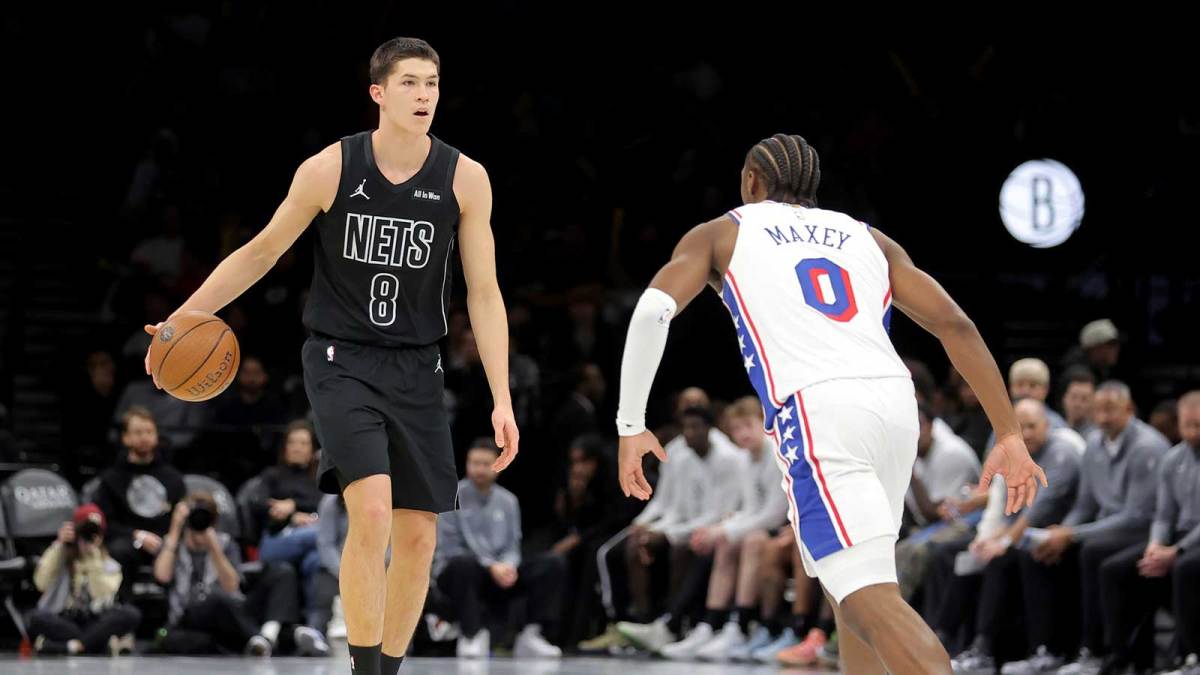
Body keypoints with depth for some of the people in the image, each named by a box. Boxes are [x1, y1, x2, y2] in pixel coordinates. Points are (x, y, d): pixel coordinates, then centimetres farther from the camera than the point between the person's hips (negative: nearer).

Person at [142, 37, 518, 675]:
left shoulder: (465, 179, -5)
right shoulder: (328, 169, -10)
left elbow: (484, 294, 0)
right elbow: (261, 251, 4)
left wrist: (502, 400, -6)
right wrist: (183, 320, -2)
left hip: (416, 369, 3)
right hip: (340, 360, -3)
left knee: (418, 535, 3)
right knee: (371, 511, -22)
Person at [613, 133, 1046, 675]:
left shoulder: (721, 234, 20)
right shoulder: (868, 238, 28)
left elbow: (653, 310, 1)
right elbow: (956, 326, 17)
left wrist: (631, 426, 7)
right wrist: (1009, 436, 15)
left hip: (817, 410, -5)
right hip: (896, 402, 5)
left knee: (871, 599, -13)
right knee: (848, 584, 24)